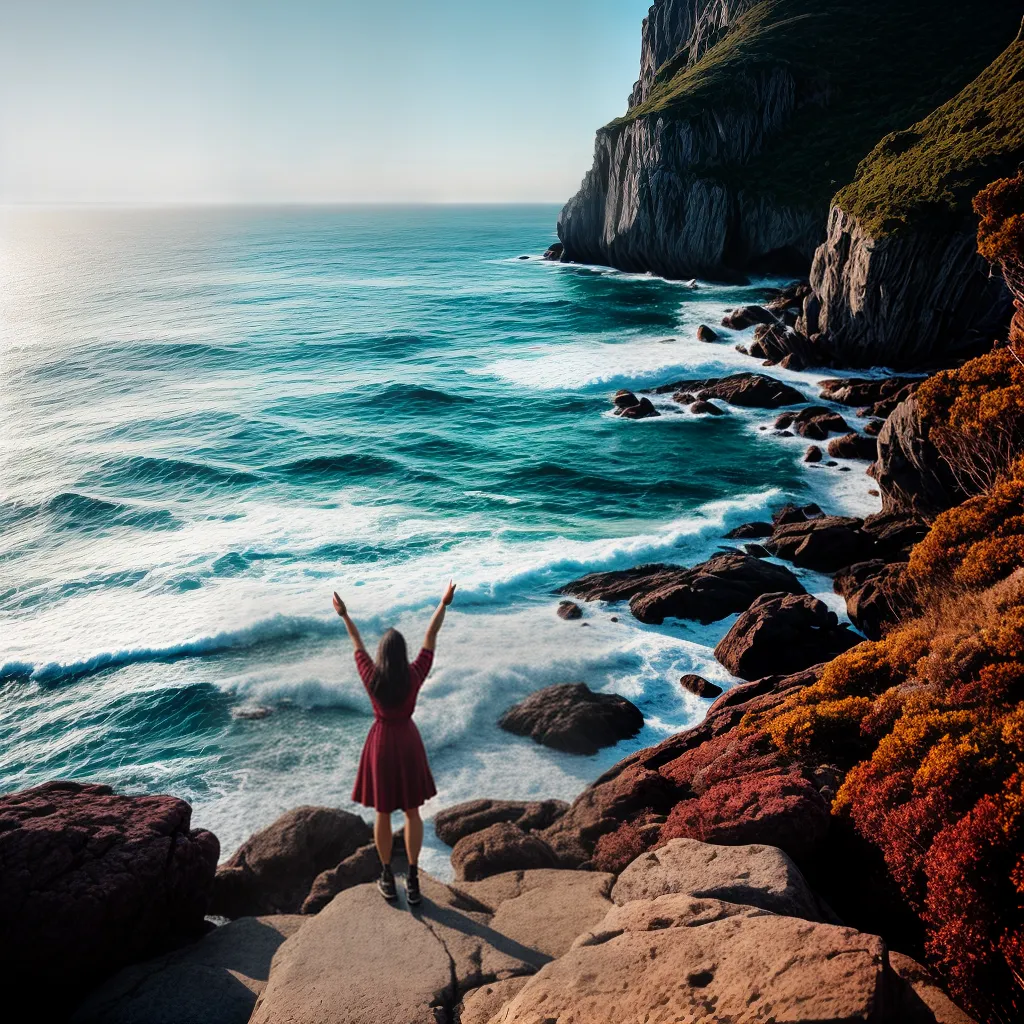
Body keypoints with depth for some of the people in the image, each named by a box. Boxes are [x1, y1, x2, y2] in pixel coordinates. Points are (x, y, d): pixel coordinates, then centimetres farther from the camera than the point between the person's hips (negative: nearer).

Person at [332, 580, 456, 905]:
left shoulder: (371, 676, -16)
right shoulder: (414, 675, -17)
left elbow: (357, 644, -1)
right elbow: (431, 638, -9)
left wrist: (344, 614, 14)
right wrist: (444, 604, 0)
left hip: (380, 743, 0)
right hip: (408, 743, 0)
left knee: (382, 812, 15)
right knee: (412, 811, 13)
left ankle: (388, 879, 25)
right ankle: (413, 880, 14)